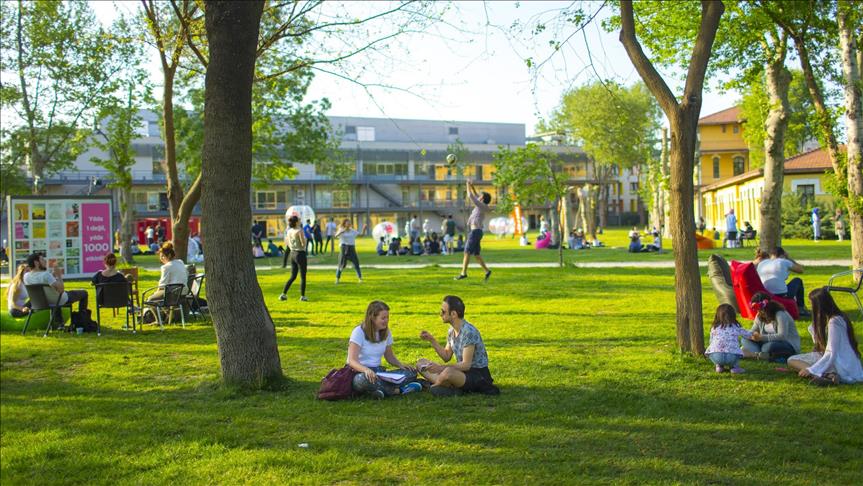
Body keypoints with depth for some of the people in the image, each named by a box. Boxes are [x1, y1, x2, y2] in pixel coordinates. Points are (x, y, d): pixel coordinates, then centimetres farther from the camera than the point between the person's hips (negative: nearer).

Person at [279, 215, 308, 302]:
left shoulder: (289, 231, 4)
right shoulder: (300, 231, -16)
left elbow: (287, 242, 13)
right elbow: (303, 244, -19)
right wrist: (304, 237, -1)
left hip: (292, 253, 7)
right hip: (300, 254, -7)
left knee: (293, 277, 16)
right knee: (303, 277, 5)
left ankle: (283, 294, 10)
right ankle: (302, 296, 8)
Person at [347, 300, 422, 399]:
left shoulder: (386, 333, 9)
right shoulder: (359, 332, -11)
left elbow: (390, 357, 17)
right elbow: (352, 361, -19)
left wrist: (400, 364, -7)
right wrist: (366, 370, -41)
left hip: (378, 372, 6)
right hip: (360, 372, -6)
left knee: (412, 373, -15)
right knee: (364, 380, -44)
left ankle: (382, 389, -30)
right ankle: (399, 390, -30)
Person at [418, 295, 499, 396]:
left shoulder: (469, 332, -21)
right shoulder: (451, 331, 7)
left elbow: (466, 365, -23)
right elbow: (446, 357, 14)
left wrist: (441, 368, -29)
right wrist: (432, 340, 5)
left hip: (478, 374, -10)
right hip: (462, 371, 10)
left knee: (448, 372, -42)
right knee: (421, 363, 1)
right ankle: (452, 387, -19)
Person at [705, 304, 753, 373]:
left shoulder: (714, 328, 15)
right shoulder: (736, 326, 16)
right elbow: (746, 334, 34)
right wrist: (751, 334, 60)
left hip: (715, 357, 0)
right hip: (731, 356, 0)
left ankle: (719, 366, 15)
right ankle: (734, 366, 9)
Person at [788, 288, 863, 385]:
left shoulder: (834, 322, -18)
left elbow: (831, 354, -21)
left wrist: (811, 370, -19)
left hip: (842, 368, -10)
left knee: (792, 361, -13)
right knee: (791, 359, 9)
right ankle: (829, 375, -10)